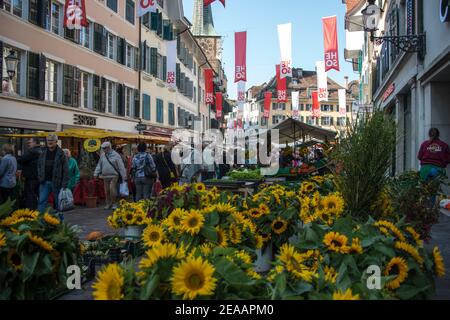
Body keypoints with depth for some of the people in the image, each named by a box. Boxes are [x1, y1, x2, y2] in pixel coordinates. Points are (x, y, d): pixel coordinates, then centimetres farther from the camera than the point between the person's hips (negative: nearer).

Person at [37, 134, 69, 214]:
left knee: (58, 203, 7)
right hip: (45, 182, 4)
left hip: (57, 183, -4)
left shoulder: (61, 153, -4)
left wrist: (64, 184, -13)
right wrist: (40, 178, 4)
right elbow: (39, 166, 19)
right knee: (42, 201, -2)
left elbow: (66, 170, -7)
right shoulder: (43, 153, 10)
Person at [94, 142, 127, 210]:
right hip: (105, 176, 5)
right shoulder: (102, 155, 9)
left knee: (112, 189, -16)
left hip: (114, 176, -5)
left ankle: (114, 204, -2)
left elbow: (121, 167, -6)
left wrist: (124, 177, -8)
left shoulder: (115, 155, -5)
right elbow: (99, 165, 16)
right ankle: (108, 204, 21)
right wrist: (96, 174, 7)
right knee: (106, 191, 8)